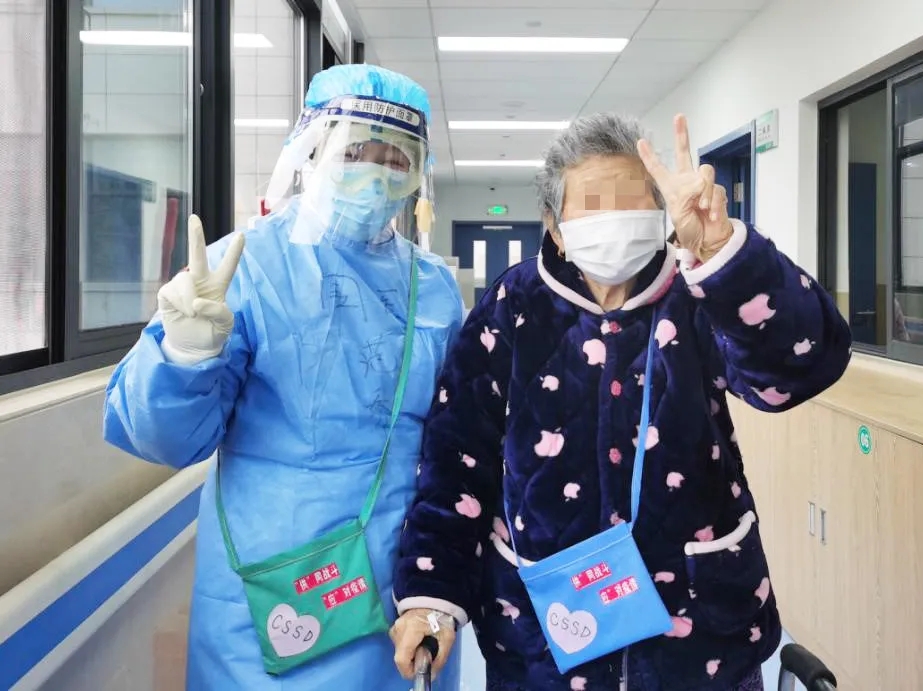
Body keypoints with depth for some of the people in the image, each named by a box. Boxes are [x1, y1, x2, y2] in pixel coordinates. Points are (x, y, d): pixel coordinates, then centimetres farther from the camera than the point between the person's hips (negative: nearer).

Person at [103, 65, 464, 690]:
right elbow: (165, 437, -15)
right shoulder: (245, 267, -10)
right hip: (274, 601, -4)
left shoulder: (433, 286, 2)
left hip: (410, 589, 4)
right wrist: (187, 354, -34)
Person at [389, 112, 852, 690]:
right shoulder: (515, 307, -5)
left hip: (701, 621, 0)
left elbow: (804, 360, -25)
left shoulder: (699, 301, -6)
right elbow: (459, 457, -4)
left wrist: (720, 246, -41)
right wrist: (430, 589, -12)